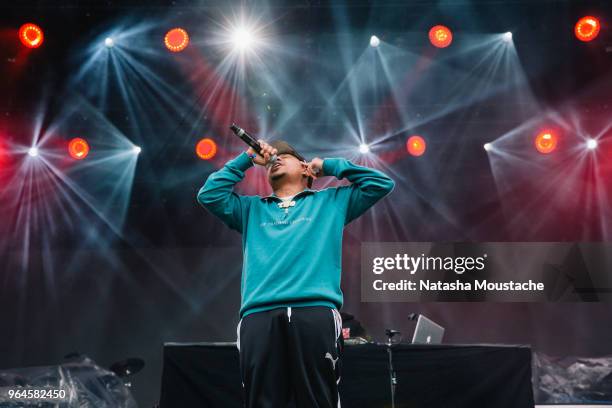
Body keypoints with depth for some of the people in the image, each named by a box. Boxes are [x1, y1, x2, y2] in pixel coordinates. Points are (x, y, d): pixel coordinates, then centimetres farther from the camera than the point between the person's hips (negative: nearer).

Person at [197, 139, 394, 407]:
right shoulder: (252, 208, 31)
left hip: (315, 312, -1)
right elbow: (209, 194, 22)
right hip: (259, 315, 2)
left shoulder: (331, 201, 26)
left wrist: (327, 166, 25)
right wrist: (247, 159, 25)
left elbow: (381, 183, 23)